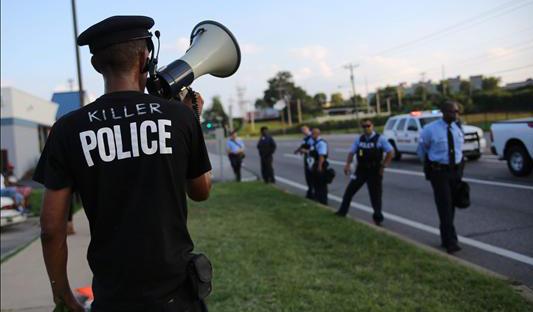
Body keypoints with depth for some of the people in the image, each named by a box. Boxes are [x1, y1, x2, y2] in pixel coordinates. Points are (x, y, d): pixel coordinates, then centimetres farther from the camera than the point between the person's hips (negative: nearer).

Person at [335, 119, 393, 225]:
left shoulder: (380, 139, -7)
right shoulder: (359, 139, 4)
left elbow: (390, 152, -3)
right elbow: (351, 152, 8)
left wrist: (383, 166, -7)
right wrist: (348, 164, -6)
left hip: (375, 171, -3)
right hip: (361, 170, 3)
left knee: (375, 195, 4)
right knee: (349, 190, 1)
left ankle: (377, 217, 21)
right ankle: (342, 211, 15)